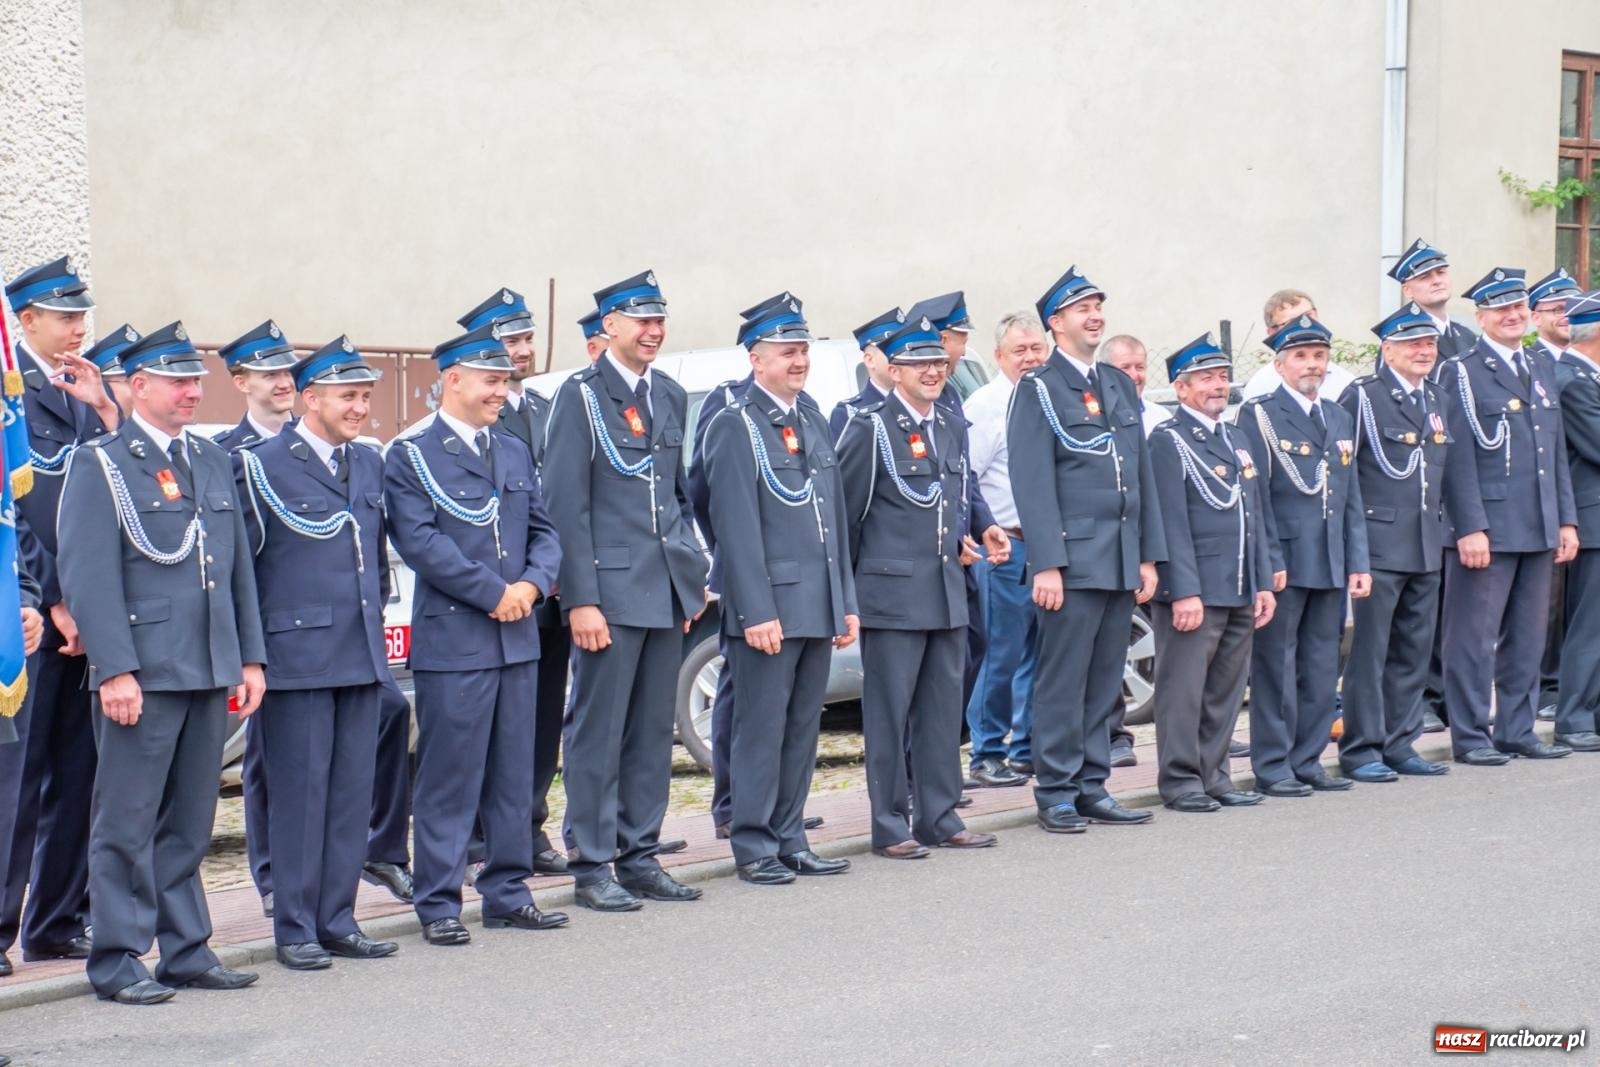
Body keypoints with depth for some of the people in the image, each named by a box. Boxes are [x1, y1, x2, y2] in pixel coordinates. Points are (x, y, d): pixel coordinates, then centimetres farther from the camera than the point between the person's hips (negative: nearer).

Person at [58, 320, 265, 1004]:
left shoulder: (212, 461, 16)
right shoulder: (100, 465, -5)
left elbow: (239, 567, 18)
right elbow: (88, 575, -11)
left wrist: (251, 658, 12)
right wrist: (114, 669, -18)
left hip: (211, 672, 6)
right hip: (141, 675, -6)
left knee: (190, 821, 12)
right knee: (128, 822, -1)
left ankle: (185, 951, 19)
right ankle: (118, 961, 5)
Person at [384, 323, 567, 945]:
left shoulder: (516, 453, 16)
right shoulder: (410, 458, -4)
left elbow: (543, 532, 15)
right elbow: (420, 543, -14)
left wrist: (532, 584, -5)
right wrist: (494, 594, -14)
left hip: (518, 638, 6)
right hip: (451, 639, -6)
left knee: (513, 773, 10)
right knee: (449, 777, -3)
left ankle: (507, 893, 18)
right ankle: (438, 904, 4)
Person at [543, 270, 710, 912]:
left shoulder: (671, 397, 14)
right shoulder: (580, 396, -6)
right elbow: (565, 505, -9)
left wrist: (693, 577, 15)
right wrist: (581, 600, -14)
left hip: (667, 592, 7)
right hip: (610, 590, -7)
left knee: (653, 732, 10)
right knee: (599, 732, -3)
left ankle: (640, 857, 18)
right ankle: (592, 866, 3)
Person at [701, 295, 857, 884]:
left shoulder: (812, 420, 16)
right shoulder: (734, 426, -7)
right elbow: (737, 527, -13)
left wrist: (846, 602, 14)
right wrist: (756, 611, -18)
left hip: (819, 607, 7)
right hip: (769, 607, -7)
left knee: (803, 729, 11)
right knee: (761, 728, -2)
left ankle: (790, 840, 18)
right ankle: (754, 848, 4)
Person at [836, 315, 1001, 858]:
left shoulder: (953, 428, 13)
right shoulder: (870, 427, -7)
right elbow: (845, 512, -5)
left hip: (947, 592, 7)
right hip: (892, 594, -7)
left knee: (943, 708, 10)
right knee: (889, 711, -1)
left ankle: (939, 817, 19)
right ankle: (890, 826, 5)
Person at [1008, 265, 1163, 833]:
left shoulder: (1120, 385, 16)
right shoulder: (1038, 389, -4)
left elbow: (1142, 474, 17)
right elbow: (1033, 484, -10)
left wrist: (1148, 555, 11)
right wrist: (1046, 564, -17)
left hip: (1123, 562, 6)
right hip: (1073, 560, -6)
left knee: (1105, 683, 10)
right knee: (1063, 682, -3)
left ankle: (1092, 787, 17)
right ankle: (1056, 795, 4)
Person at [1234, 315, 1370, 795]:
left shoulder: (1339, 418, 16)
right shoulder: (1259, 416, -4)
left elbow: (1351, 498, 16)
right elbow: (1256, 496, -9)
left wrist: (1358, 562, 9)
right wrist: (1271, 561, -14)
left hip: (1331, 567, 6)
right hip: (1284, 564, -6)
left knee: (1322, 669, 9)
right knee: (1276, 667, -1)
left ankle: (1307, 762, 17)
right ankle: (1272, 767, 5)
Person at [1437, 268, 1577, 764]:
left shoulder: (1542, 369, 16)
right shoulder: (1461, 372, -5)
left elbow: (1557, 450, 18)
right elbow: (1457, 457, -11)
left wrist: (1566, 519, 12)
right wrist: (1470, 528, -17)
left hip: (1539, 530, 7)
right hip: (1486, 529, -7)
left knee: (1527, 637, 11)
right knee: (1475, 637, -2)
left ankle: (1517, 731, 19)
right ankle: (1470, 736, 5)